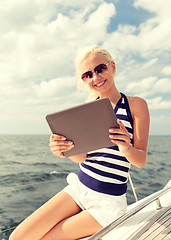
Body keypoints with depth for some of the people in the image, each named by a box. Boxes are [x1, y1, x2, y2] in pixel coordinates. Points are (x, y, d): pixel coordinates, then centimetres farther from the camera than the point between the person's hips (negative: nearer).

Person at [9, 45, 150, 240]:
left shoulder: (135, 105, -6)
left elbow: (141, 160, -8)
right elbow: (82, 156, -1)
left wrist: (127, 149, -30)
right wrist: (65, 149, -22)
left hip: (107, 201, -4)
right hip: (78, 188, 4)